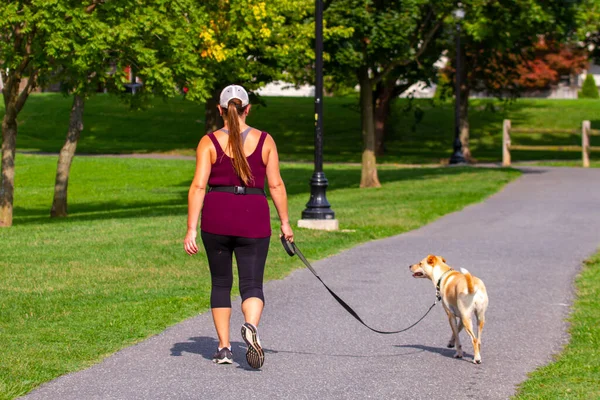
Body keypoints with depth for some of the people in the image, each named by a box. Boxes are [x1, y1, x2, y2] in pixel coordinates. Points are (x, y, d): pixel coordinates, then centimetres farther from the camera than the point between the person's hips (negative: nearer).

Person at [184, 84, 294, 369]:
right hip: (254, 218, 0)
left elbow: (198, 186, -6)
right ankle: (251, 327, -31)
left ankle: (224, 348, 14)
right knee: (252, 284, 1)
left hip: (216, 218, 0)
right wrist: (285, 222, 10)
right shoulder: (264, 141, 4)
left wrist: (191, 229, -6)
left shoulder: (209, 142, 1)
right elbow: (276, 184, 2)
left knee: (220, 283, 15)